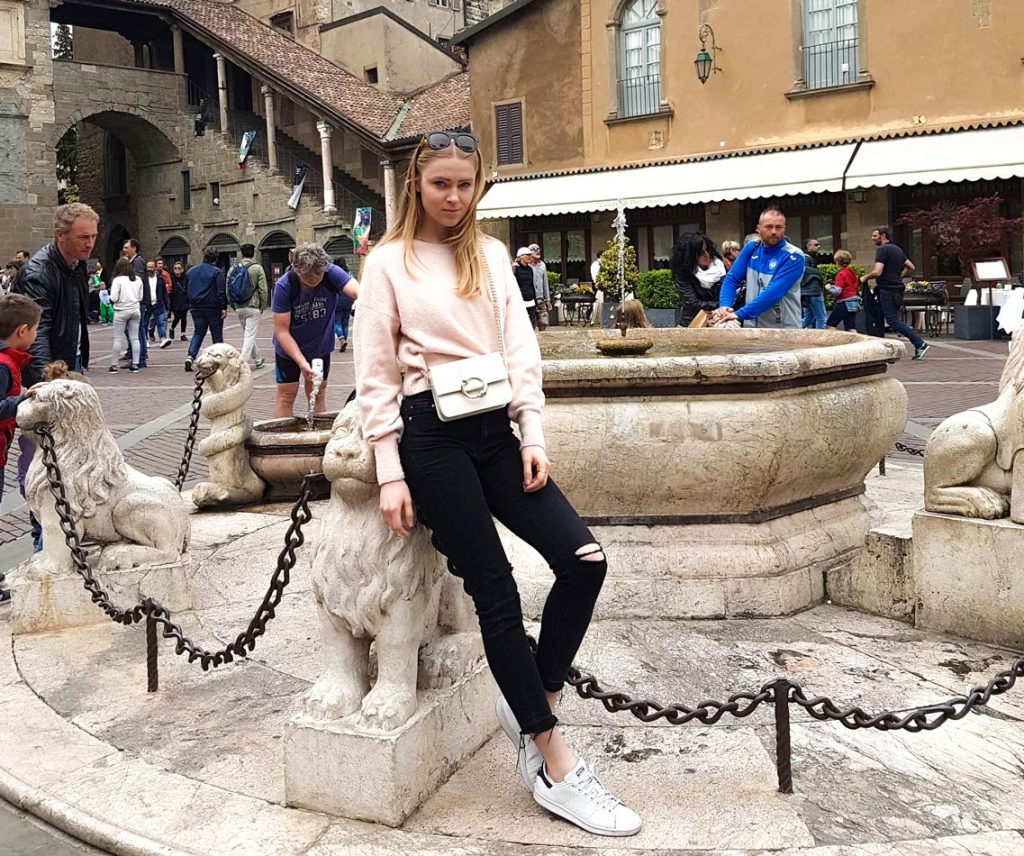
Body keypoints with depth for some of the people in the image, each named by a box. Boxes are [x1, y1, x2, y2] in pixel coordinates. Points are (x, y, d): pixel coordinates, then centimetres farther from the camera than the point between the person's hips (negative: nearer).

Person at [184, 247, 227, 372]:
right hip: (213, 308, -4)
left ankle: (190, 356, -7)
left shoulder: (190, 271, 8)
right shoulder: (217, 272, -10)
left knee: (198, 333, 11)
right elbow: (221, 292, -15)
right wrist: (224, 307, -12)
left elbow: (186, 290, 13)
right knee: (217, 335, 6)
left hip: (196, 308, 5)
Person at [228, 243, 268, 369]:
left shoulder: (233, 269, 5)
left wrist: (233, 306, 14)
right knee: (250, 335, -2)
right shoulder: (257, 268, -8)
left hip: (239, 308, 5)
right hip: (253, 307, -5)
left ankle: (258, 359, 30)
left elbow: (227, 289, 6)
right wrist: (263, 306, -1)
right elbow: (263, 289, -12)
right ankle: (243, 362, -12)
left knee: (246, 334, 19)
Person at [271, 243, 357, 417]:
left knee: (318, 393, 14)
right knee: (287, 394, 3)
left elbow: (357, 292, -39)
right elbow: (281, 331, -23)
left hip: (320, 346, 2)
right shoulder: (284, 286, -26)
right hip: (290, 347, -2)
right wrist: (301, 362, -31)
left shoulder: (331, 273, -23)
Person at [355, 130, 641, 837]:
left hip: (496, 429, 5)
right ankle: (554, 766, 6)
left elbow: (522, 349, 7)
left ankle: (530, 703, 13)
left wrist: (533, 435, -4)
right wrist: (391, 473, -7)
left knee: (584, 559, -9)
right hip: (432, 435, -4)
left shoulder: (492, 255, 14)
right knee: (497, 592, -5)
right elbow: (376, 376, -1)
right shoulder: (388, 262, 2)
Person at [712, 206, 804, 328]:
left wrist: (740, 314, -31)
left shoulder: (793, 257, -13)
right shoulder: (751, 248, 5)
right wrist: (725, 305, -19)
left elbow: (773, 293, -24)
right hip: (752, 326, 5)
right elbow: (732, 279, 2)